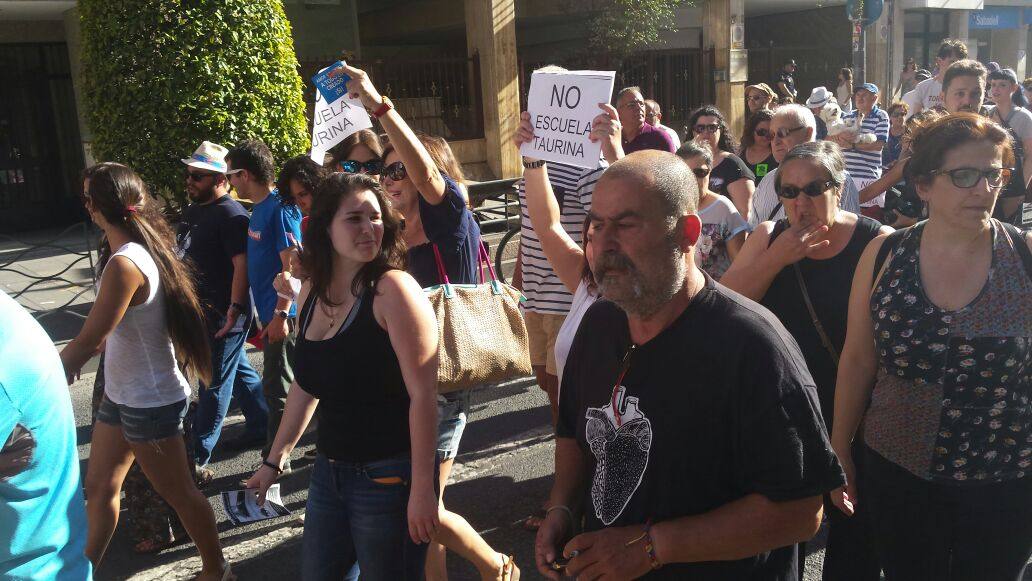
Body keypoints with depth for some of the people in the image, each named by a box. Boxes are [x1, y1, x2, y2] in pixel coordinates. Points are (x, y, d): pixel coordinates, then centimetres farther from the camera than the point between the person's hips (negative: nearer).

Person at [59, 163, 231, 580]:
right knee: (99, 486, 19)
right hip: (121, 394, 9)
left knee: (179, 493, 8)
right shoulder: (146, 248, 2)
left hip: (149, 401, -9)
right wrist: (75, 359, 12)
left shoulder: (125, 265, -26)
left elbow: (89, 340, -21)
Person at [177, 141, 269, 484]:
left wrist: (235, 308, -29)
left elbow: (242, 264, -24)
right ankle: (260, 424, 34)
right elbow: (185, 255, 23)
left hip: (223, 314, -9)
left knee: (214, 384, -2)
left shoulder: (231, 216, -17)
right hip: (200, 308, 9)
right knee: (238, 369, 19)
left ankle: (197, 459, 5)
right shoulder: (194, 209, 13)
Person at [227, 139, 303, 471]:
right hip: (268, 310, 9)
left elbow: (292, 266, -21)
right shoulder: (259, 207, 11)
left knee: (277, 388, -1)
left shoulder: (280, 209, -17)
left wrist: (281, 315, -23)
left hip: (281, 314, -9)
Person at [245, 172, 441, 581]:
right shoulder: (312, 292, 4)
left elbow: (422, 395, -19)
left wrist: (422, 489, -20)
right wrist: (275, 460, 19)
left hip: (388, 477, -7)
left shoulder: (392, 290, -17)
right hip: (329, 472, 7)